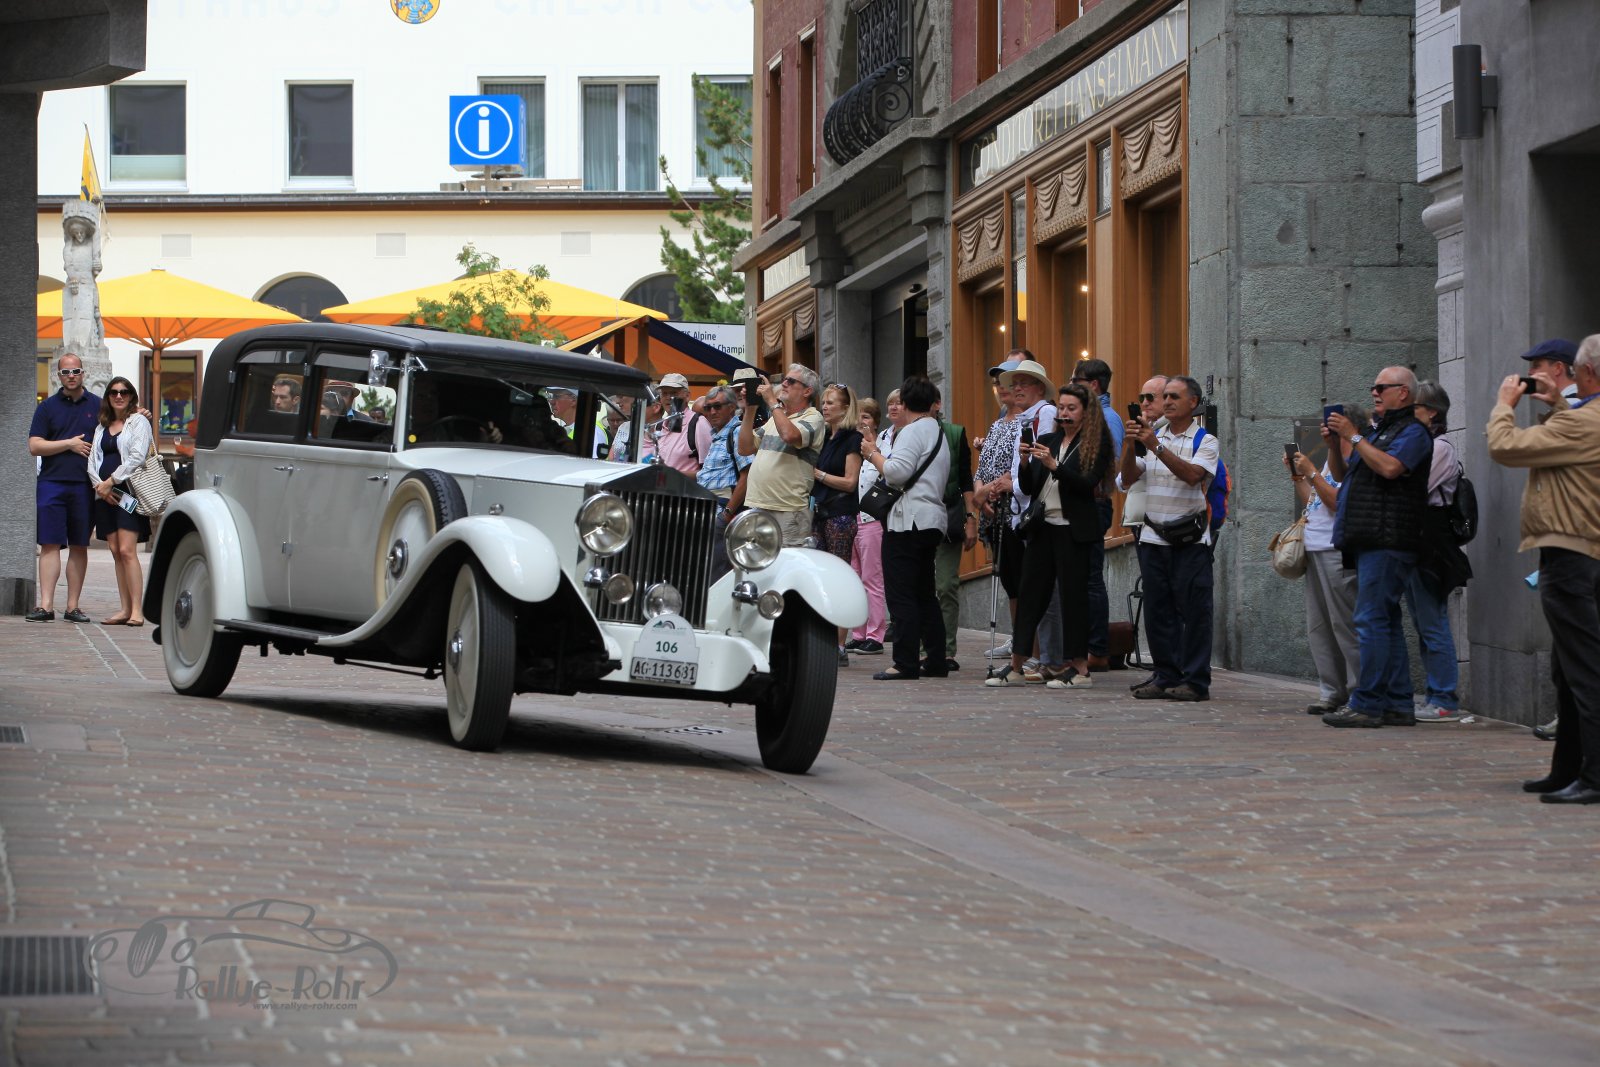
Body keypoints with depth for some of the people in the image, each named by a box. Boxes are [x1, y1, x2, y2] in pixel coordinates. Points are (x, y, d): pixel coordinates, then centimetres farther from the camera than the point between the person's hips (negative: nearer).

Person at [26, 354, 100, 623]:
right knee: (50, 544, -5)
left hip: (84, 486, 1)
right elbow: (34, 446, 0)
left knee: (79, 546, 4)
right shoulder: (47, 407, 7)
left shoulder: (98, 406, 10)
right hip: (51, 483, -1)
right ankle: (46, 606, -8)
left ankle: (72, 607, 8)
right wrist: (70, 444, -7)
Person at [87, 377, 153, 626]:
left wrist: (111, 481, -14)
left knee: (127, 550, -15)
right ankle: (124, 609, 5)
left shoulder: (139, 422, 1)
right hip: (105, 495, 6)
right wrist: (99, 485, -5)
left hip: (128, 493, -6)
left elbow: (137, 457, -10)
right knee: (116, 552, 4)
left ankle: (137, 610, -17)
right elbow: (93, 460, 14)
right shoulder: (102, 427, 20)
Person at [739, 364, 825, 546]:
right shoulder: (775, 417, 23)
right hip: (756, 507, 8)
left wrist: (772, 401, -12)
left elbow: (789, 435, -24)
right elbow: (745, 449, 19)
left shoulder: (812, 417, -2)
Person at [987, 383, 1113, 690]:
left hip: (1073, 529, -5)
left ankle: (1079, 668, 3)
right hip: (1043, 526, 5)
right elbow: (1028, 487, 11)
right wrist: (1026, 463, -8)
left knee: (1073, 593, -3)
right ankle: (1016, 667, 7)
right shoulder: (1047, 442, 13)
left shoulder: (1096, 444, -2)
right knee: (1031, 592, 4)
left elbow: (1088, 484, -13)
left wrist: (1053, 465, -21)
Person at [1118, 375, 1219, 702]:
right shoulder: (1152, 436, 14)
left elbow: (1192, 474, -18)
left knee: (1193, 610, -5)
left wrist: (1157, 447, -23)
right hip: (1154, 536, 5)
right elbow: (1128, 479, 5)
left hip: (1190, 540, -5)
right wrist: (1131, 446, -11)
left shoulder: (1205, 441, 0)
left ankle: (1195, 680, -2)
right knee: (1157, 610, 5)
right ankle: (1166, 676, 11)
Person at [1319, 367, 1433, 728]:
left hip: (1387, 543, -10)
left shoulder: (1412, 432, -4)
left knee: (1372, 620, -13)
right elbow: (1343, 477, 26)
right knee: (1385, 622, 9)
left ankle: (1367, 704, -15)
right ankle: (1398, 705, 11)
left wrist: (1353, 437, -13)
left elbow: (1389, 467, -22)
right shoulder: (1377, 433, 25)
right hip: (1368, 542, 10)